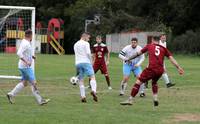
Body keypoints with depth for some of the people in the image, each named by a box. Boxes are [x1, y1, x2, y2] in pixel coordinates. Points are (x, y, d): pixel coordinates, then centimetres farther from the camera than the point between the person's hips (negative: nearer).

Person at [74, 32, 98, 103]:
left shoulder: (75, 45, 19)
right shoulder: (86, 43, 0)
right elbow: (88, 53, -10)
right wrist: (91, 61, 2)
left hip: (78, 63, 5)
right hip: (86, 62, -5)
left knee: (81, 80, 6)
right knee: (92, 77, -9)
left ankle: (83, 96, -1)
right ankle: (93, 90, -32)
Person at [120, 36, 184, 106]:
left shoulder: (149, 46, 14)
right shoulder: (164, 49, 19)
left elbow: (138, 53, 20)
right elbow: (171, 58, 11)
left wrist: (129, 59, 31)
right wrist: (178, 67, 10)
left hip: (151, 69, -4)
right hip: (160, 70, 4)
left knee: (138, 82, 2)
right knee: (154, 82, 32)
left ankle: (130, 100, -4)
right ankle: (155, 98, 17)